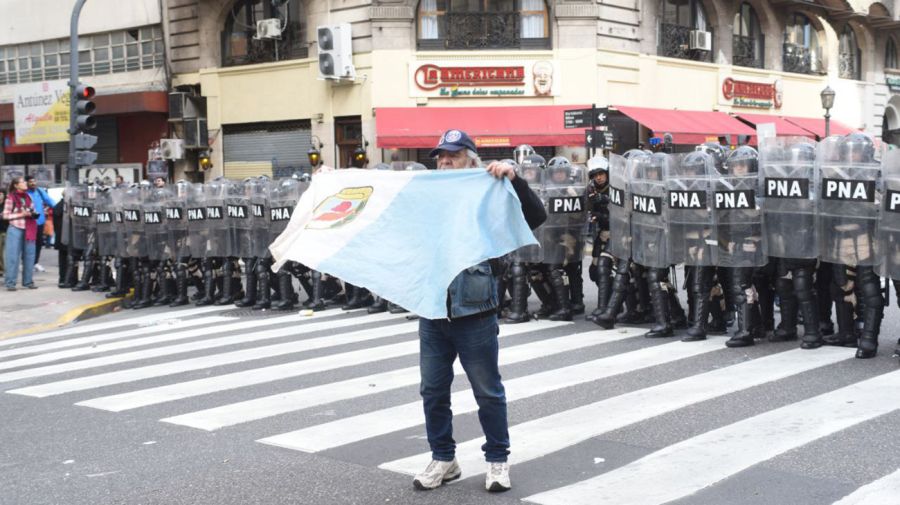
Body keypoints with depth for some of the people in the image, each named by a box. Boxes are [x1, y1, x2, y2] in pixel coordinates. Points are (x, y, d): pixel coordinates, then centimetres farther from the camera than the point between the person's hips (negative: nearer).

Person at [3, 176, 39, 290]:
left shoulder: (27, 197, 13)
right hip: (15, 229, -6)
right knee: (13, 256, -4)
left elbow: (32, 210, 23)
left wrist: (33, 214, 0)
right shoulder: (10, 197, -4)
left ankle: (28, 281, 13)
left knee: (29, 256, 5)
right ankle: (10, 283, 0)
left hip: (29, 230, 6)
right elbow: (6, 215, -5)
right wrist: (21, 215, -14)